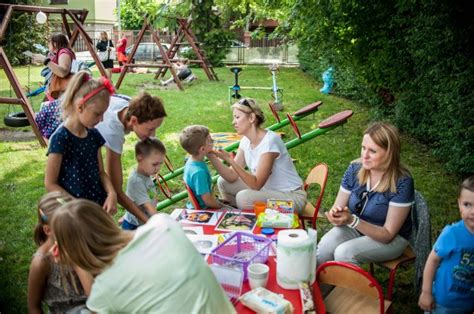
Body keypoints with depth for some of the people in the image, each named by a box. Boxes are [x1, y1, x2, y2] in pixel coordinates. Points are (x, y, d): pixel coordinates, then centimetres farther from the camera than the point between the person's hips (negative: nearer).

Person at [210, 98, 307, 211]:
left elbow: (256, 184, -26)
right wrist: (212, 156, -16)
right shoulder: (246, 141, 1)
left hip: (292, 196, -8)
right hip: (269, 190, 8)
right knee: (223, 182, 3)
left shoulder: (269, 141, -24)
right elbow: (232, 176, -4)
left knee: (244, 197, -30)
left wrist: (230, 160, -32)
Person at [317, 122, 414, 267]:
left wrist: (352, 221, -34)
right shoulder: (355, 169, -11)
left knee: (343, 252, -28)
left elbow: (387, 235, -20)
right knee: (323, 248, -24)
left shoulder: (402, 183, -23)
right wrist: (335, 215, -27)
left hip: (392, 239, -3)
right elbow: (338, 208, -2)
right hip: (356, 227, 4)